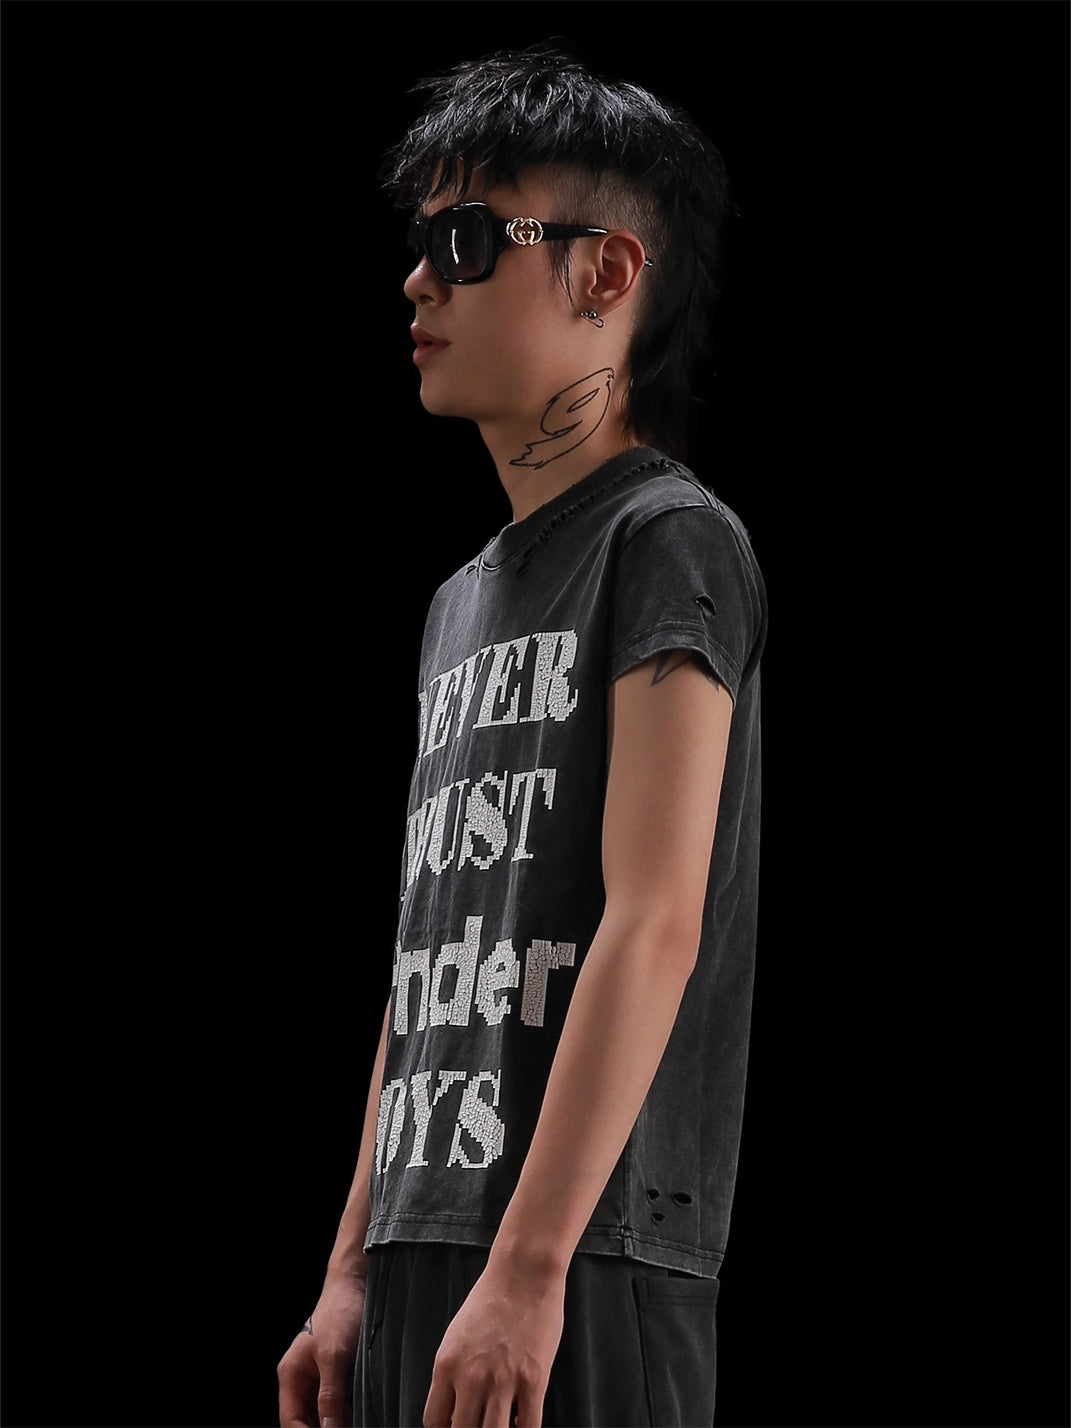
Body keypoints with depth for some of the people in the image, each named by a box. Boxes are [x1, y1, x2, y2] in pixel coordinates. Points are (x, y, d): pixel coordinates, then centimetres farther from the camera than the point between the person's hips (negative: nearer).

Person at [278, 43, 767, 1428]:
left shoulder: (671, 543, -4)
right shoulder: (463, 600, 20)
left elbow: (655, 925, -14)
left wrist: (528, 1266, -20)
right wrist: (353, 1278, 16)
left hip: (584, 1263, -8)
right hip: (426, 1261, 8)